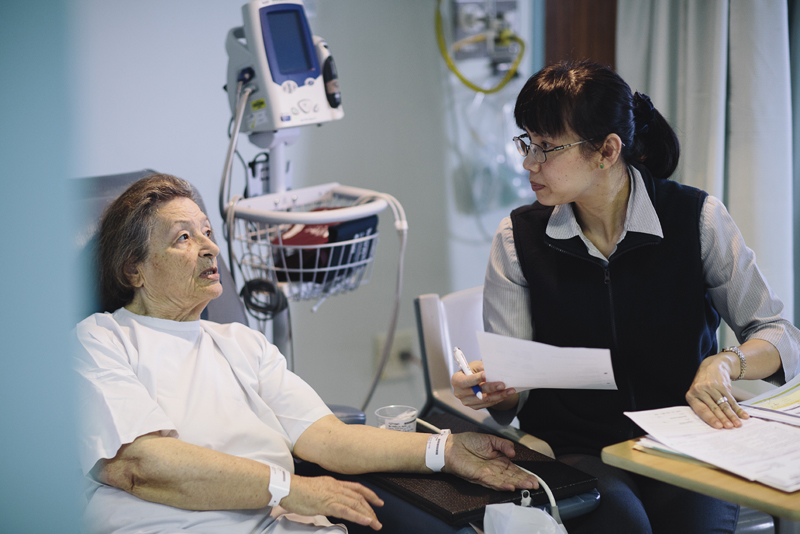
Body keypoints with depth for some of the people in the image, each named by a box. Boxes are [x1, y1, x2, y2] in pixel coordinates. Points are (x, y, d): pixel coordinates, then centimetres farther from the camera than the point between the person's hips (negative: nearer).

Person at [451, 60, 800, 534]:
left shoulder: (698, 219, -3)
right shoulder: (518, 238, 1)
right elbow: (513, 384, 2)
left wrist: (725, 363, -20)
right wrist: (492, 390, -22)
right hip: (575, 450, 0)